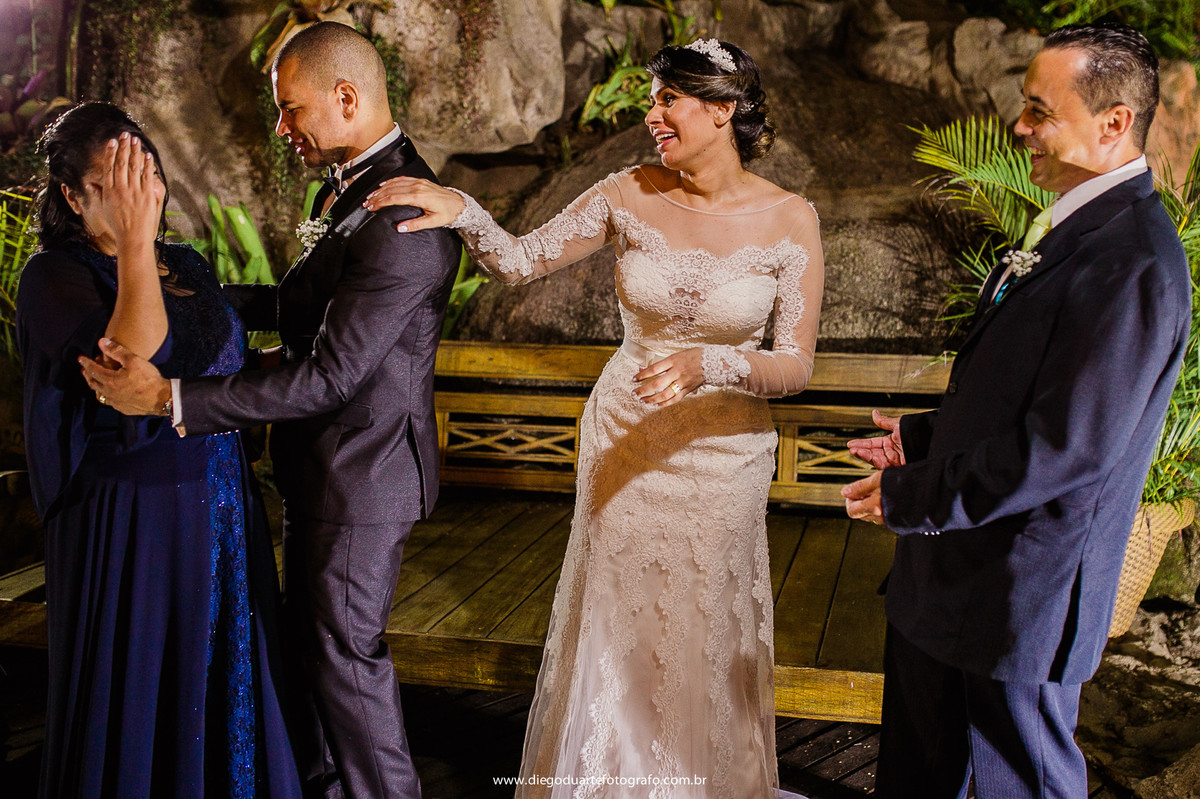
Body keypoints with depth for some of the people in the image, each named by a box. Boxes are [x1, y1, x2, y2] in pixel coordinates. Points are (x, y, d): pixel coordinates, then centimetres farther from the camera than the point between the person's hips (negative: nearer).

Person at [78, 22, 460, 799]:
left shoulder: (403, 217, -26)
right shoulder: (354, 182, 6)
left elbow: (329, 374, -28)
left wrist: (171, 398, -27)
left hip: (361, 470, -10)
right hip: (324, 461, 10)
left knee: (347, 648, 7)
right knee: (309, 634, 22)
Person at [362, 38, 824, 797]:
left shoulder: (789, 218, -11)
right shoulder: (630, 195, -7)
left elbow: (796, 366, -12)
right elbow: (520, 261, -4)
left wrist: (711, 364, -29)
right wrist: (464, 213, -23)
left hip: (724, 453, -1)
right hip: (624, 441, 1)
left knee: (707, 633, 14)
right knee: (614, 623, 13)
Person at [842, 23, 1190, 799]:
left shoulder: (1132, 261, -25)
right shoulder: (1082, 227, 7)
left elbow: (1068, 449, -28)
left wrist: (916, 498, -20)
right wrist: (927, 438, 10)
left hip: (1024, 587, -9)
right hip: (955, 564, 9)